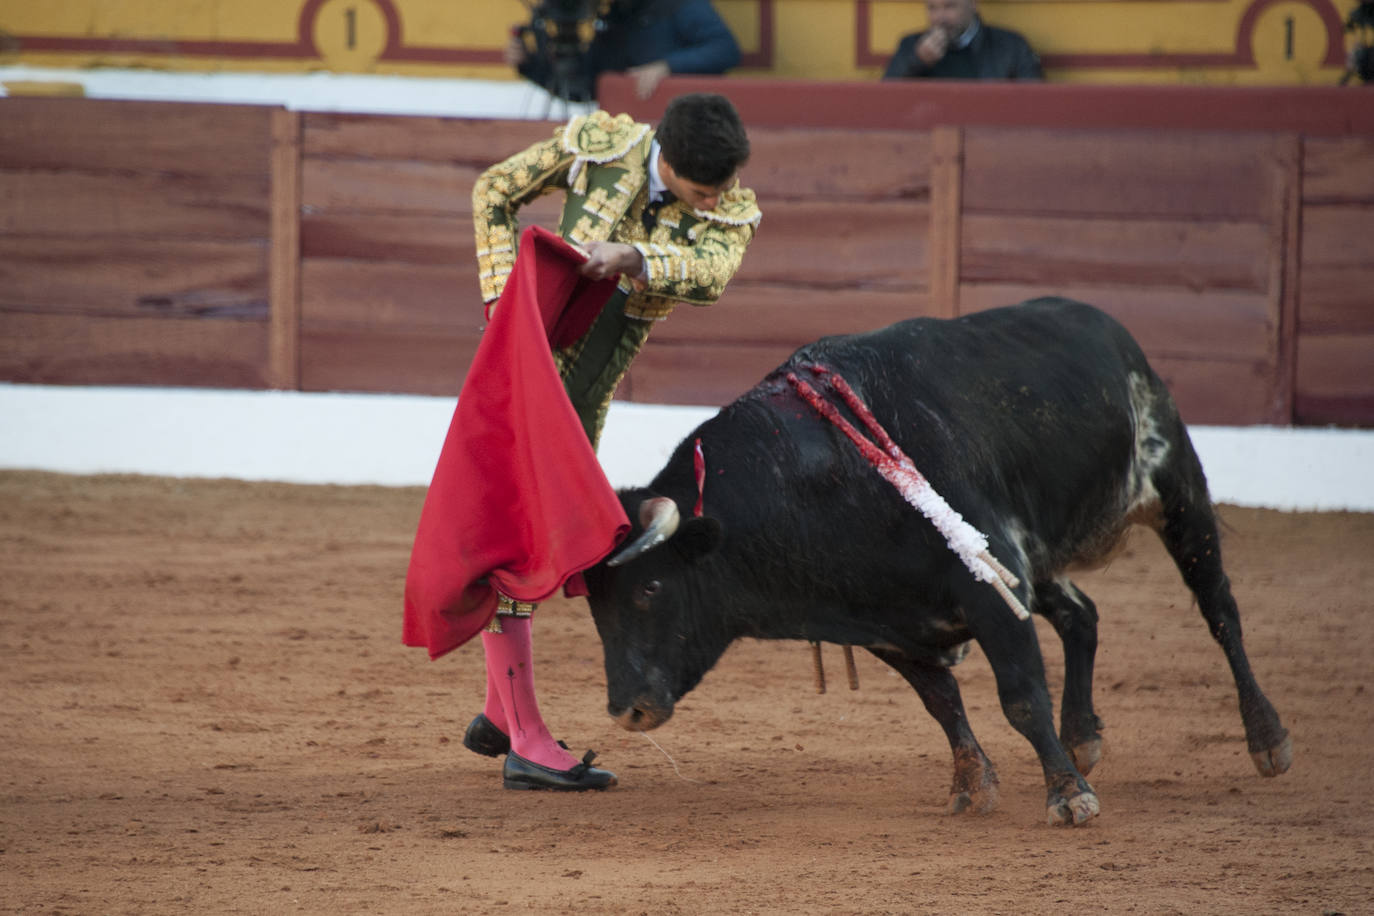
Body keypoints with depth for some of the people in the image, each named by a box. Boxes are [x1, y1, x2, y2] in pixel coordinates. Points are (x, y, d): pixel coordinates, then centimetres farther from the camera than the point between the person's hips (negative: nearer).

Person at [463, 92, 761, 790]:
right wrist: (501, 293, -13)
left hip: (593, 382, 5)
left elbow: (712, 271, -31)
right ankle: (526, 744, -13)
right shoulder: (600, 144, -14)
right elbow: (493, 191, -3)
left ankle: (499, 713, 31)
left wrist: (632, 256, -47)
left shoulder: (732, 210, -9)